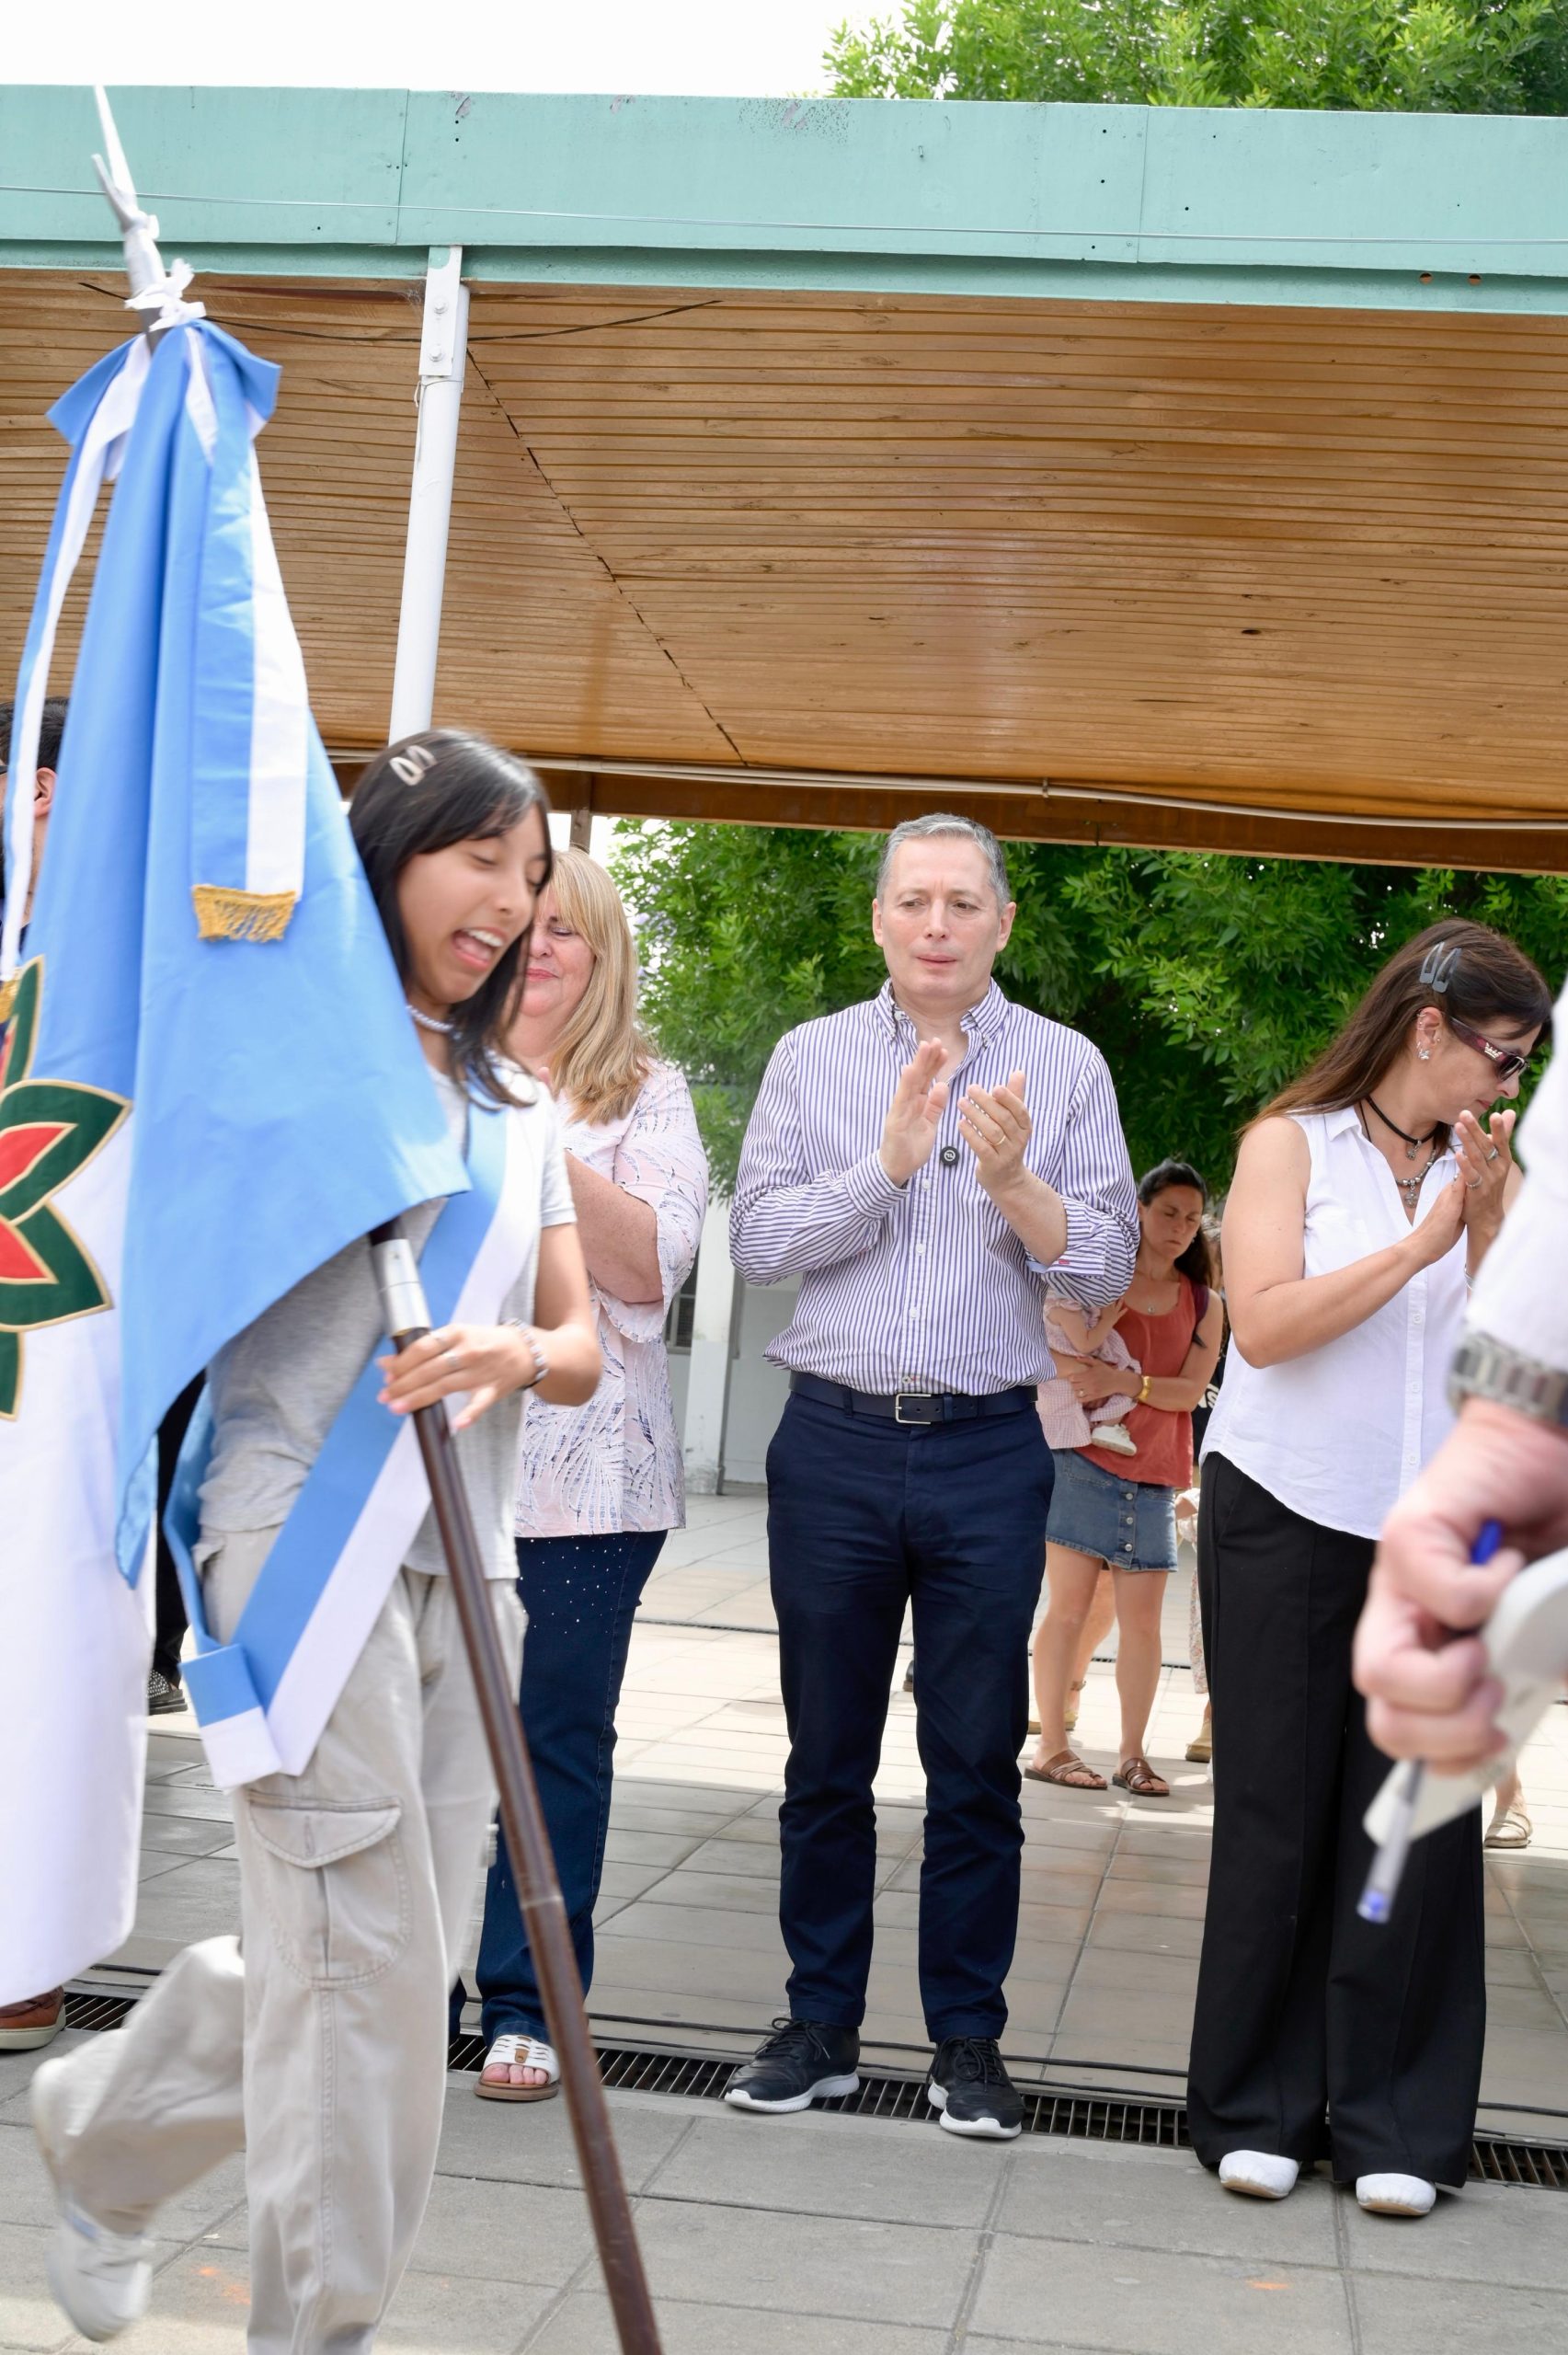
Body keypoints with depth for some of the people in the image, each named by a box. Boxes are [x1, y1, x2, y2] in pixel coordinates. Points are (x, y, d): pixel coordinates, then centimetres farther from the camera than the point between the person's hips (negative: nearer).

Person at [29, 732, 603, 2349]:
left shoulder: (517, 1106, 19)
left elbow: (581, 1346, 13)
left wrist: (521, 1353, -11)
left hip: (460, 1556, 7)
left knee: (397, 1959, 10)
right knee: (365, 1965, -7)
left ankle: (105, 2126, 33)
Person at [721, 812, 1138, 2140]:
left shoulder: (1065, 1066, 4)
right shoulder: (812, 1059, 6)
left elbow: (1107, 1270, -1)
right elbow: (758, 1243, -3)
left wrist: (1013, 1181, -17)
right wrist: (890, 1163, -14)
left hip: (990, 1447, -1)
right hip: (835, 1441, 1)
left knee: (976, 1763, 5)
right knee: (826, 1756, 9)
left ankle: (969, 2038, 18)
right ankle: (823, 2025, 21)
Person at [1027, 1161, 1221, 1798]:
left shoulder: (1204, 1303, 9)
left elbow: (1191, 1391, -1)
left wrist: (1123, 1382, -16)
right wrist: (1071, 1371, -16)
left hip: (1152, 1476, 2)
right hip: (1084, 1460, -2)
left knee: (1142, 1620, 1)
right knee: (1069, 1606, -3)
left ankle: (1132, 1756, 9)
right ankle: (1051, 1746, 3)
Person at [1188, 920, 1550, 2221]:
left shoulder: (1487, 1174, 10)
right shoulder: (1291, 1144, 0)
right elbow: (1266, 1323, -12)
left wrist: (1490, 1222, -7)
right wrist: (1415, 1246, -14)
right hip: (1287, 1520, -3)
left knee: (1415, 1818, 0)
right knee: (1276, 1813, 4)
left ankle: (1393, 2124, 10)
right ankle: (1259, 2110, 14)